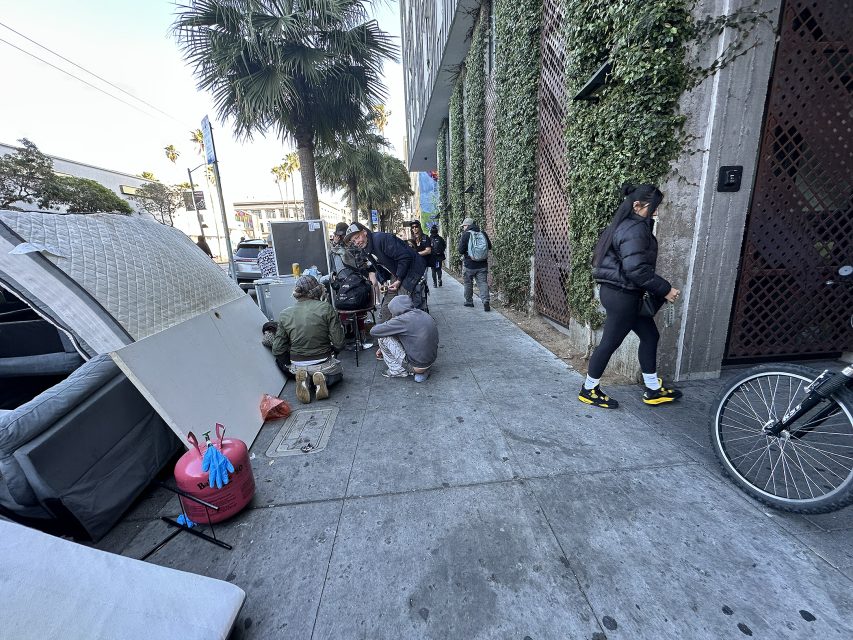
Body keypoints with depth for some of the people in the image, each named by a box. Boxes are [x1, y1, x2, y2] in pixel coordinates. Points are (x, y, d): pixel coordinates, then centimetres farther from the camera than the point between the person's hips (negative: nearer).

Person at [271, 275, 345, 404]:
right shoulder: (326, 308, -15)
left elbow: (278, 350, -3)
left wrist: (289, 366, 15)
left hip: (297, 366, 2)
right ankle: (323, 378, -2)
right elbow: (338, 343, -15)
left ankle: (305, 380, 2)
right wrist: (331, 355, 6)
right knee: (338, 373, 33)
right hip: (323, 363, -2)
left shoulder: (285, 314, -5)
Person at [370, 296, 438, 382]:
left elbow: (373, 331, -13)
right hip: (431, 362, 8)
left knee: (383, 338, -2)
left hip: (415, 366, -7)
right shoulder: (425, 315, 6)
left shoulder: (403, 319, -17)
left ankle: (398, 371, 10)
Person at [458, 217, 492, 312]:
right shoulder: (483, 234, 2)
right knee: (483, 283, 2)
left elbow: (461, 250, -11)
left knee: (468, 283, 14)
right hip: (482, 265, 3)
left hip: (469, 265, -3)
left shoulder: (466, 234, -10)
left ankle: (469, 301, 24)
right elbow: (490, 247, 11)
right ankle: (486, 301, -14)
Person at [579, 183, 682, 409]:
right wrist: (665, 289, -16)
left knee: (650, 336, 17)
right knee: (610, 342, 1)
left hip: (618, 291, 10)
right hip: (622, 295, -10)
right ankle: (588, 390, 18)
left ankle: (654, 390, 30)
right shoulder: (635, 229, -18)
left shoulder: (624, 224, 13)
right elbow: (637, 269, -26)